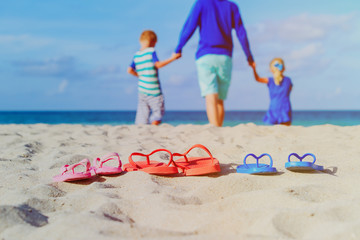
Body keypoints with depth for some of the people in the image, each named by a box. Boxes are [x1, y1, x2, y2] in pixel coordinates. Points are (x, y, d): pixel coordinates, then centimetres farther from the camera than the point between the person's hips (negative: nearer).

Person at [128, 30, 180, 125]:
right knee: (158, 113, 3)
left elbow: (130, 70, 7)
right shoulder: (151, 51, -6)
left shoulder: (136, 55, 10)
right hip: (154, 91, -5)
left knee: (142, 118, 7)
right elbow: (158, 64, -16)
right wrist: (172, 58, -11)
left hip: (142, 90, 6)